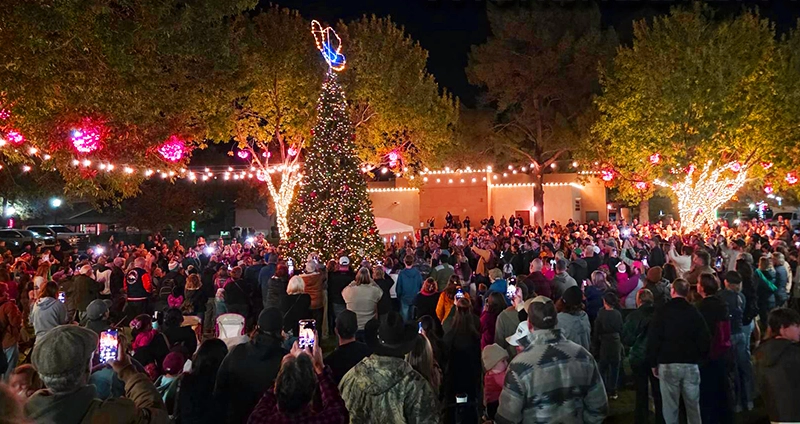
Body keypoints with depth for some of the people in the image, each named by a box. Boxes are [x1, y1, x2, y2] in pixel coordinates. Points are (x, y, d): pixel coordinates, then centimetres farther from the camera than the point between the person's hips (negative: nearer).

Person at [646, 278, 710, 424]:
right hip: (691, 364, 2)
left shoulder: (662, 311, -5)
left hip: (667, 364, -2)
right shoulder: (694, 312, 1)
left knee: (670, 406, 4)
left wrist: (653, 363, 2)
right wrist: (699, 358, 14)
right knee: (693, 405, 13)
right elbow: (705, 339, 0)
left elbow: (653, 339, -7)